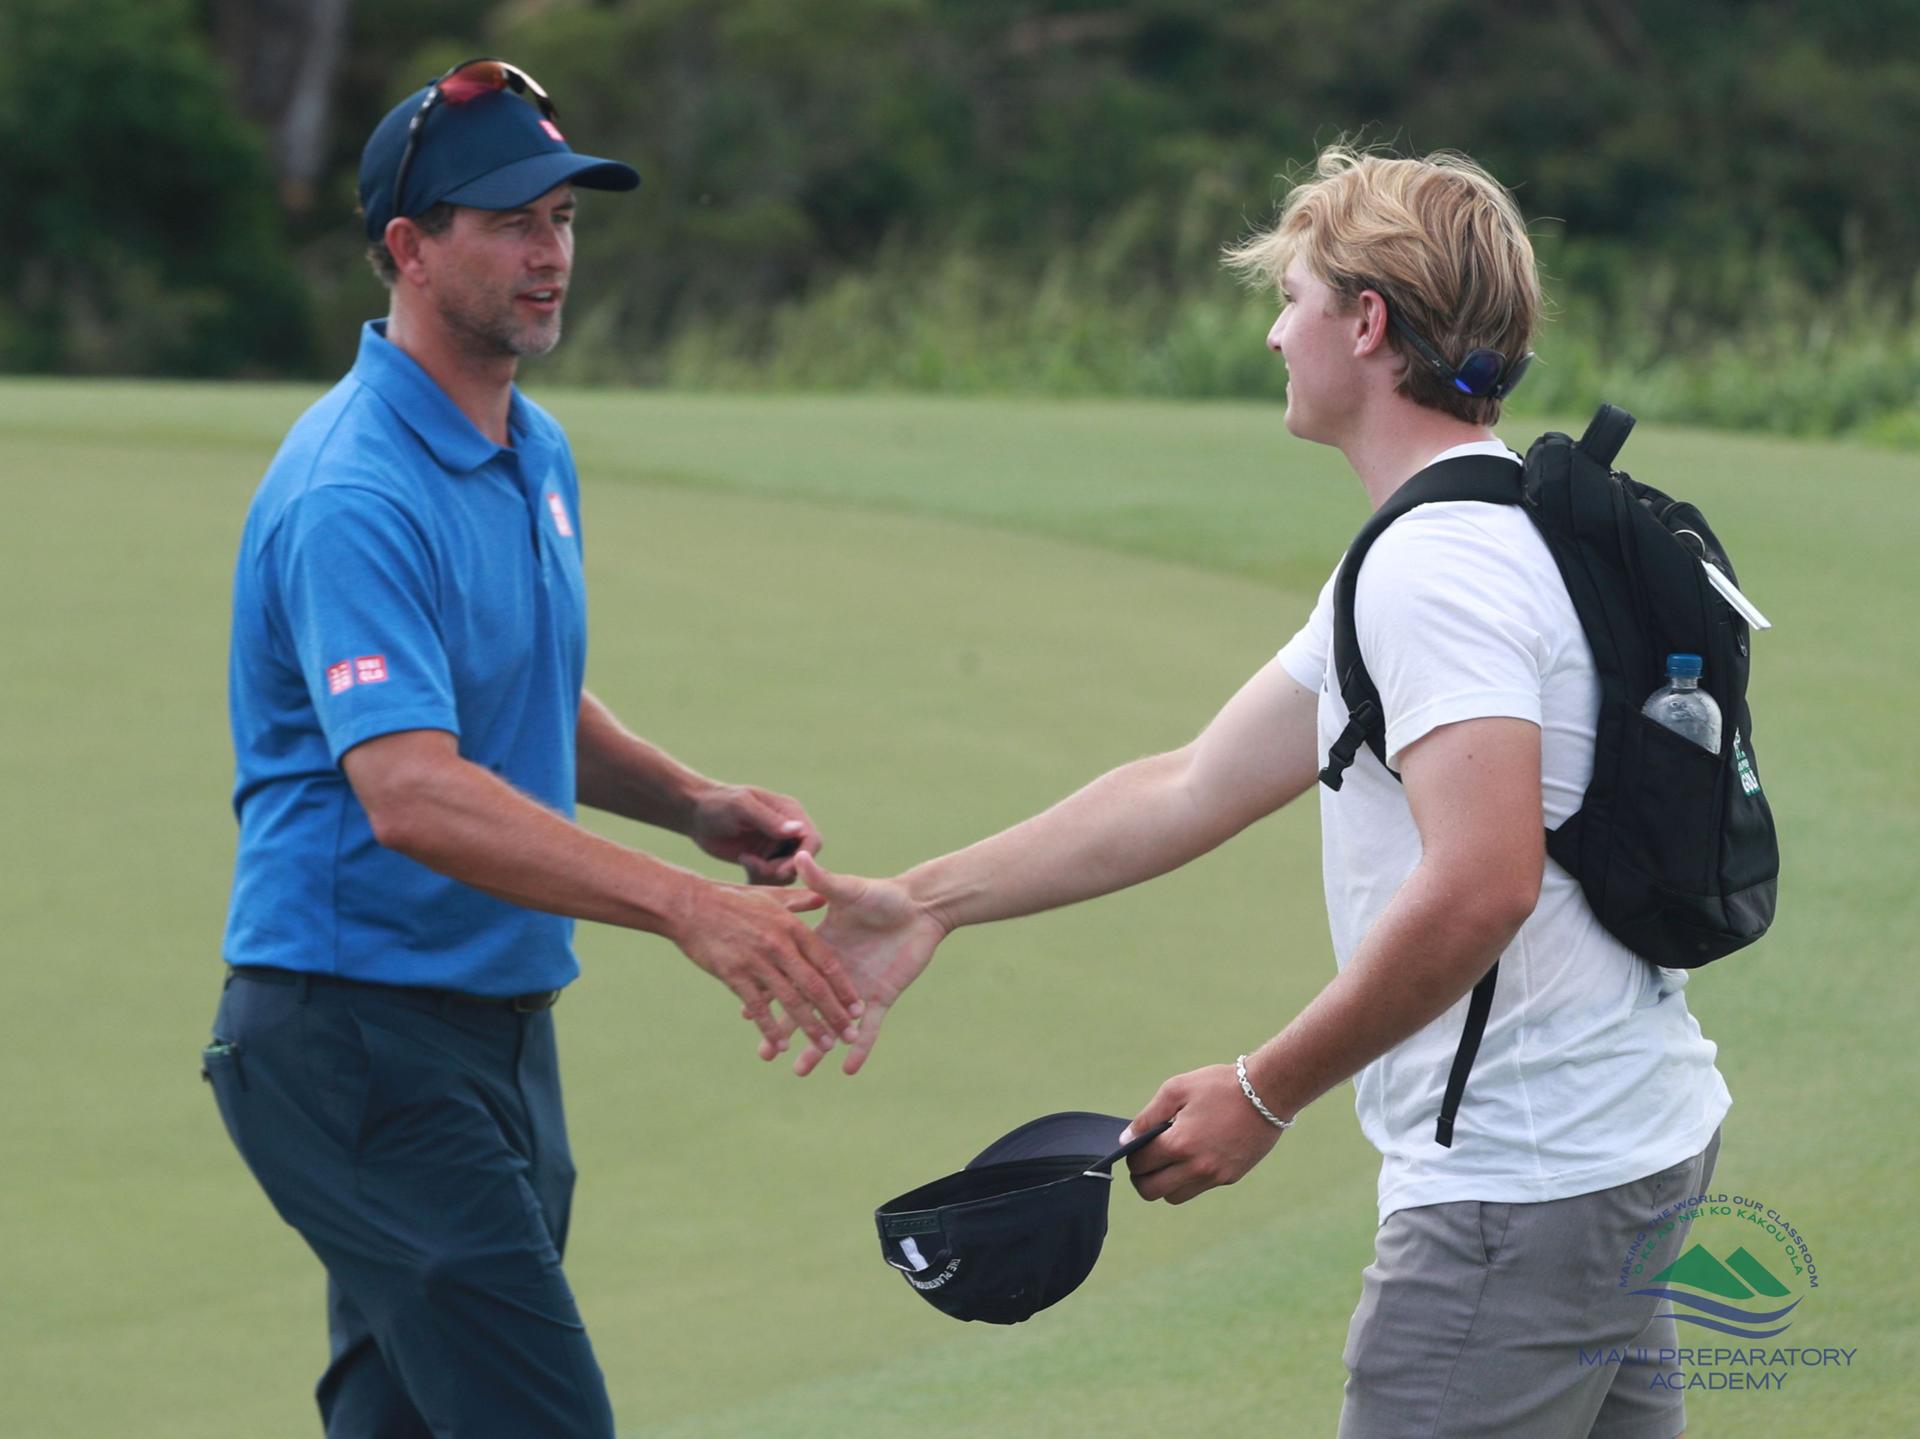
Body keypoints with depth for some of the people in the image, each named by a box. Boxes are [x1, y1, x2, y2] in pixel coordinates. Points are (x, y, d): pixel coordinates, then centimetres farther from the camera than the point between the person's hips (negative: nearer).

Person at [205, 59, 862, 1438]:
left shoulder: (538, 452, 13)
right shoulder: (355, 495, -19)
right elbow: (411, 795, -32)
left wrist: (697, 802, 7)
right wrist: (687, 907, -39)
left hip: (499, 1025, 9)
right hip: (360, 1035, -9)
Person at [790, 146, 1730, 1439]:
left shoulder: (1437, 567, -17)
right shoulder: (1482, 540, 17)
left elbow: (1480, 884, -29)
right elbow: (1195, 791, 20)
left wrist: (1266, 1094, -20)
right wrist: (927, 903, 18)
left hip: (1524, 1182, -10)